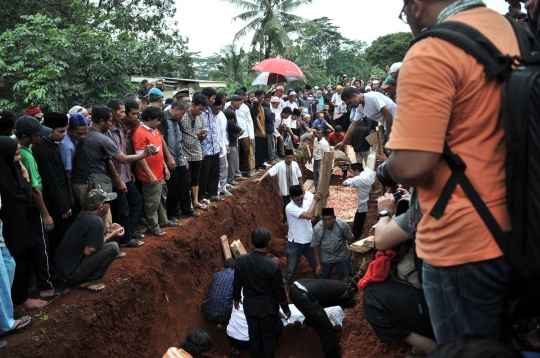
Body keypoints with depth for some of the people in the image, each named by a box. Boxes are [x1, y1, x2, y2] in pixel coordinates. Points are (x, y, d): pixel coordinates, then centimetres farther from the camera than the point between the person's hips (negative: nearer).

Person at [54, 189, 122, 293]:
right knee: (113, 247, -13)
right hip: (70, 273, -9)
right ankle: (88, 282, -5)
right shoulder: (96, 221, -21)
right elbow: (89, 251, -19)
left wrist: (107, 230, 14)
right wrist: (111, 235, -8)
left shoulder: (83, 215, 4)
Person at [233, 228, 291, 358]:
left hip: (250, 306, 3)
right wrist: (286, 308, 1)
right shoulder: (273, 265, -25)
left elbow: (236, 282, -2)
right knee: (268, 337, 16)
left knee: (254, 336, 19)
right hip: (268, 307, -3)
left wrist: (236, 298, 18)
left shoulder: (241, 260, -15)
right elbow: (279, 289, -14)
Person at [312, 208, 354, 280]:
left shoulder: (343, 224, -25)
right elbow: (315, 246, -14)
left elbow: (349, 239, -7)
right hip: (325, 258, -1)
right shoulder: (317, 229, -26)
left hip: (343, 256, 1)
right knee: (322, 279, 14)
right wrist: (318, 264, -10)